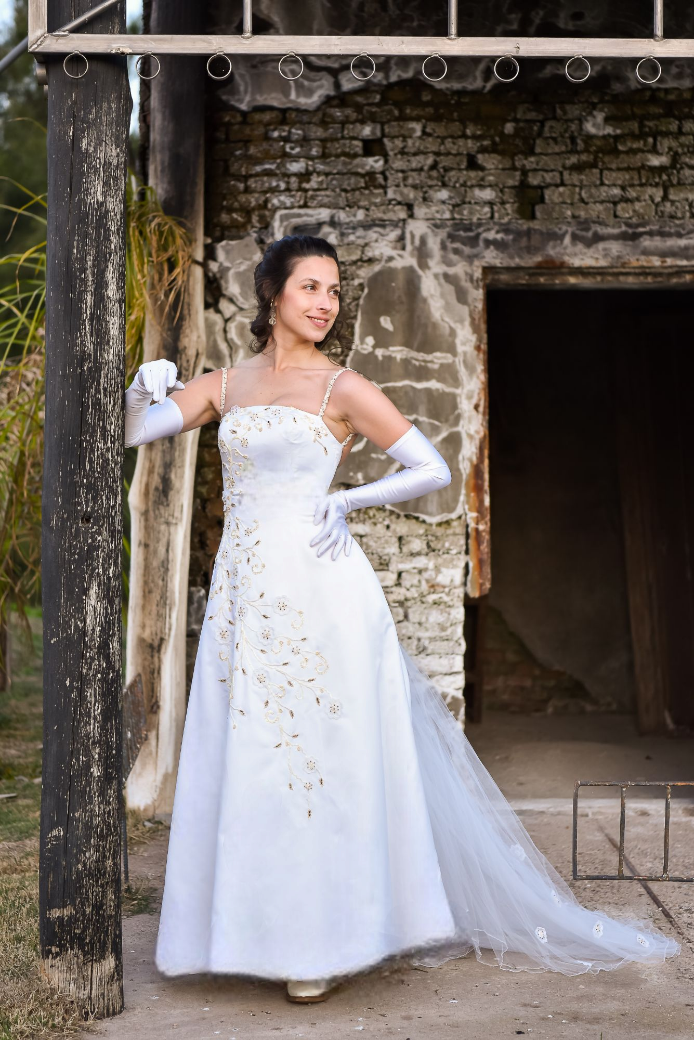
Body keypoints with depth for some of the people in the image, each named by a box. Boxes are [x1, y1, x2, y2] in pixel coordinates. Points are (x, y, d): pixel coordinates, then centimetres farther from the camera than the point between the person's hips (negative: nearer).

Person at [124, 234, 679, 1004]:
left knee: (317, 760, -1)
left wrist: (346, 501, -11)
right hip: (241, 594, 5)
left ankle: (324, 943, 10)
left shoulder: (341, 388, 0)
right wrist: (143, 388, -9)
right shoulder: (226, 384, 12)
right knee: (245, 761, 8)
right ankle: (262, 932, 20)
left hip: (315, 590, -5)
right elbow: (131, 431, 10)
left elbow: (433, 469, -1)